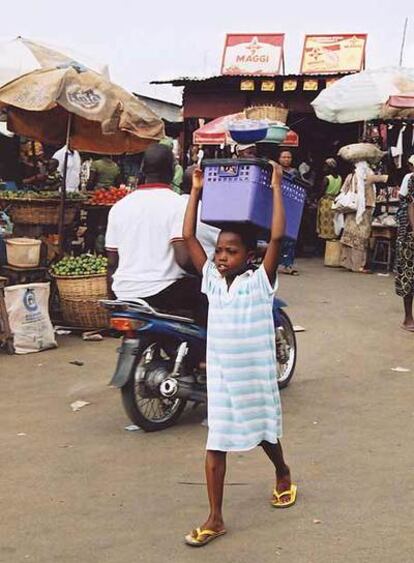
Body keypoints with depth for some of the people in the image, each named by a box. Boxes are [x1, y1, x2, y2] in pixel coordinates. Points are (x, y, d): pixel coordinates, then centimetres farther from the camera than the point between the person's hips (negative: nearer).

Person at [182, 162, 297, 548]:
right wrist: (196, 191, -1)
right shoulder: (212, 279, -1)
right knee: (215, 446, 3)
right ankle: (215, 519, 11)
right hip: (220, 375, 3)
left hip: (255, 375, -2)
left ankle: (283, 475, 51)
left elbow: (277, 237, -22)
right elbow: (188, 237, -1)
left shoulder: (260, 282, -11)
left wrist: (276, 189, -20)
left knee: (264, 434, 19)